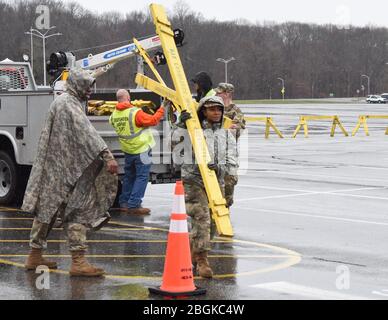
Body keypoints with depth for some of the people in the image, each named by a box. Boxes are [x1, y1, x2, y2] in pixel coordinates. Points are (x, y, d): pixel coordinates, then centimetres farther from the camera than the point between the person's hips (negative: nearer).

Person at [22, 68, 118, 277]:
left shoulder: (65, 102, 19)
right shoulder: (68, 104, -14)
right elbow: (85, 131, -26)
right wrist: (106, 155, -34)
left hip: (55, 169, 10)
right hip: (65, 169, -10)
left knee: (46, 210, 13)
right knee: (76, 211, -9)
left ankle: (35, 256, 19)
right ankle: (78, 261, -12)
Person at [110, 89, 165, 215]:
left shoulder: (114, 115, 0)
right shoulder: (135, 113, -19)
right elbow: (153, 120, -17)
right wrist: (162, 109, -6)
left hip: (127, 150, 7)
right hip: (141, 149, -7)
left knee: (129, 176, 18)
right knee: (142, 177, -2)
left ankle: (124, 203, 22)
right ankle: (133, 205, -7)